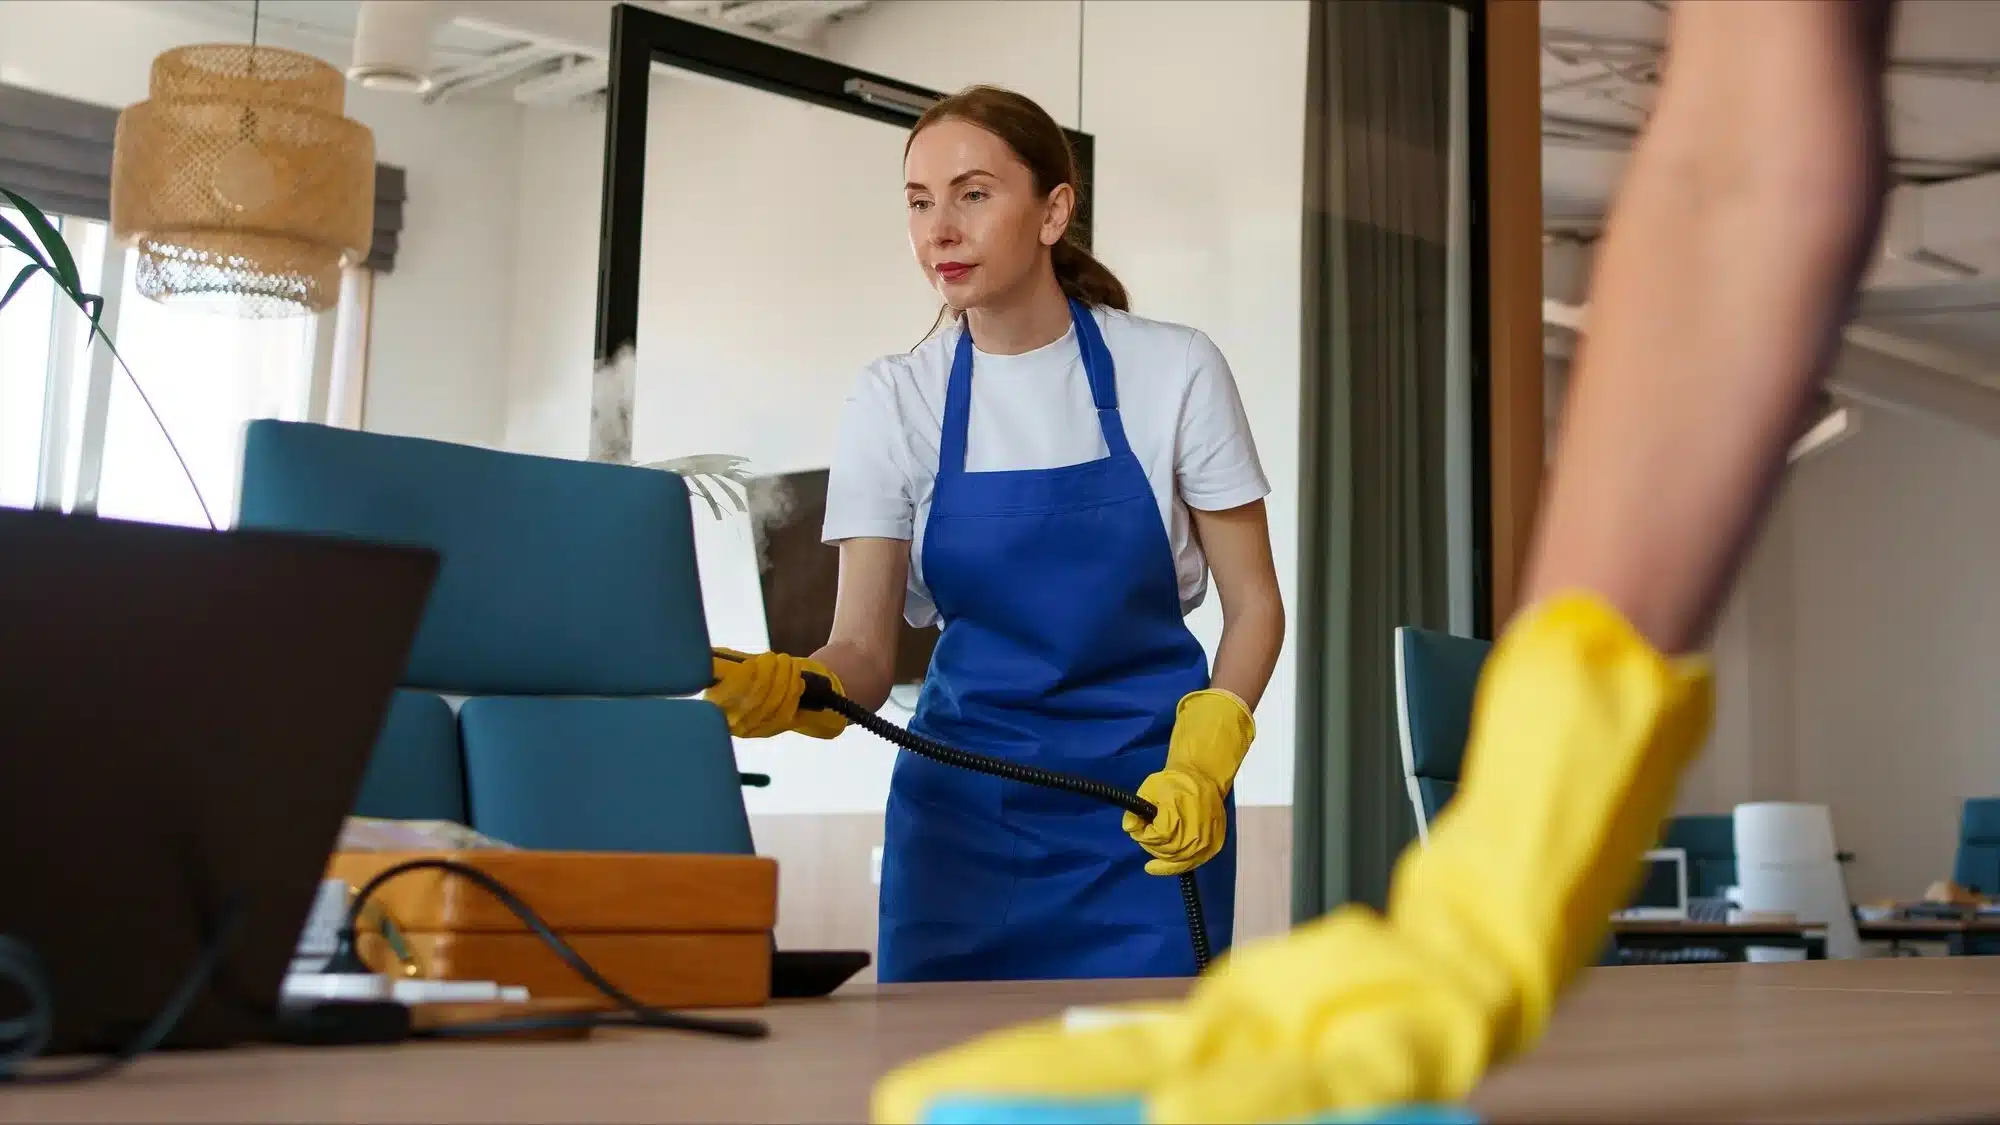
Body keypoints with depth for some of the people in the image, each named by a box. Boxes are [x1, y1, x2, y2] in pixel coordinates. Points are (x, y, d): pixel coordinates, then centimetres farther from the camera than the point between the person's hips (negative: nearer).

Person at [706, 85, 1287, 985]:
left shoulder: (1174, 370, -5)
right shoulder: (894, 400, -2)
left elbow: (1252, 604, 0)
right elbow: (863, 656, -7)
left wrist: (1201, 765, -15)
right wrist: (788, 687, -30)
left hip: (1146, 810, -1)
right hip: (960, 798, 1)